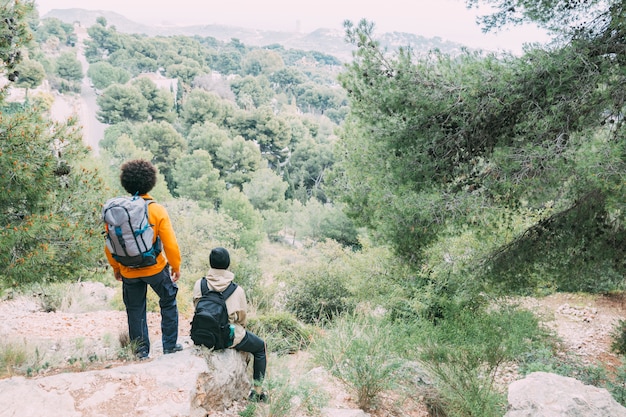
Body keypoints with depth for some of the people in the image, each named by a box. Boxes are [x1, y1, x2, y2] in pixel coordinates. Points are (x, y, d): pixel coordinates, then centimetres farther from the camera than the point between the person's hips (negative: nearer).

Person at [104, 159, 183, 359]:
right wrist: (176, 266, 2)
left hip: (129, 272, 2)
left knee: (135, 310, 17)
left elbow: (109, 244, 0)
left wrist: (116, 267, 15)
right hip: (155, 268, -2)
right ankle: (170, 346, 21)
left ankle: (141, 351, 24)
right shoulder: (158, 210, -15)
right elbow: (170, 244, -14)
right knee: (168, 302, 18)